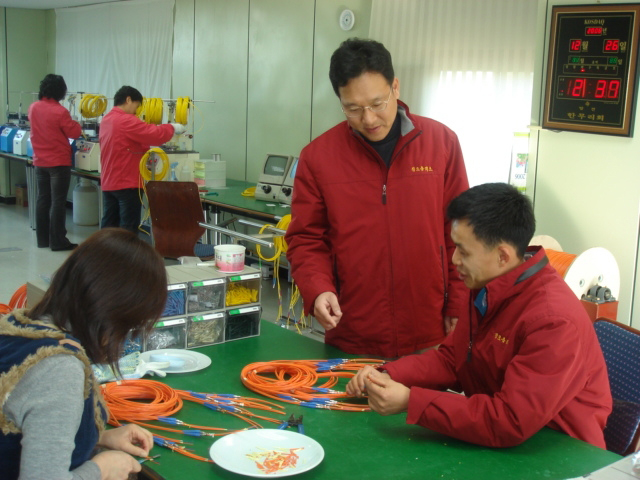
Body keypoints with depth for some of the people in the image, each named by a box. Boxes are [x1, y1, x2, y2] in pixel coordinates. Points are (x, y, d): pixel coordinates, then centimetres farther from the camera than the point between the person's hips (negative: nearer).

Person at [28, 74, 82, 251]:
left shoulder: (33, 108, 3)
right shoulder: (60, 111, -17)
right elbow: (74, 132, -8)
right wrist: (74, 124, 11)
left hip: (40, 161, 7)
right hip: (58, 162, -6)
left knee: (43, 199, 13)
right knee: (58, 202, -3)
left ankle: (42, 239, 18)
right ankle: (57, 242, -1)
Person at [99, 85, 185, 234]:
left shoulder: (106, 120, 12)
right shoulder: (126, 121, -17)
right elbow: (155, 134, -19)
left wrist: (147, 149, 13)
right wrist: (172, 128, -4)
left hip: (108, 182, 9)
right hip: (126, 182, -9)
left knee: (109, 224, 12)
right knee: (128, 227, -3)